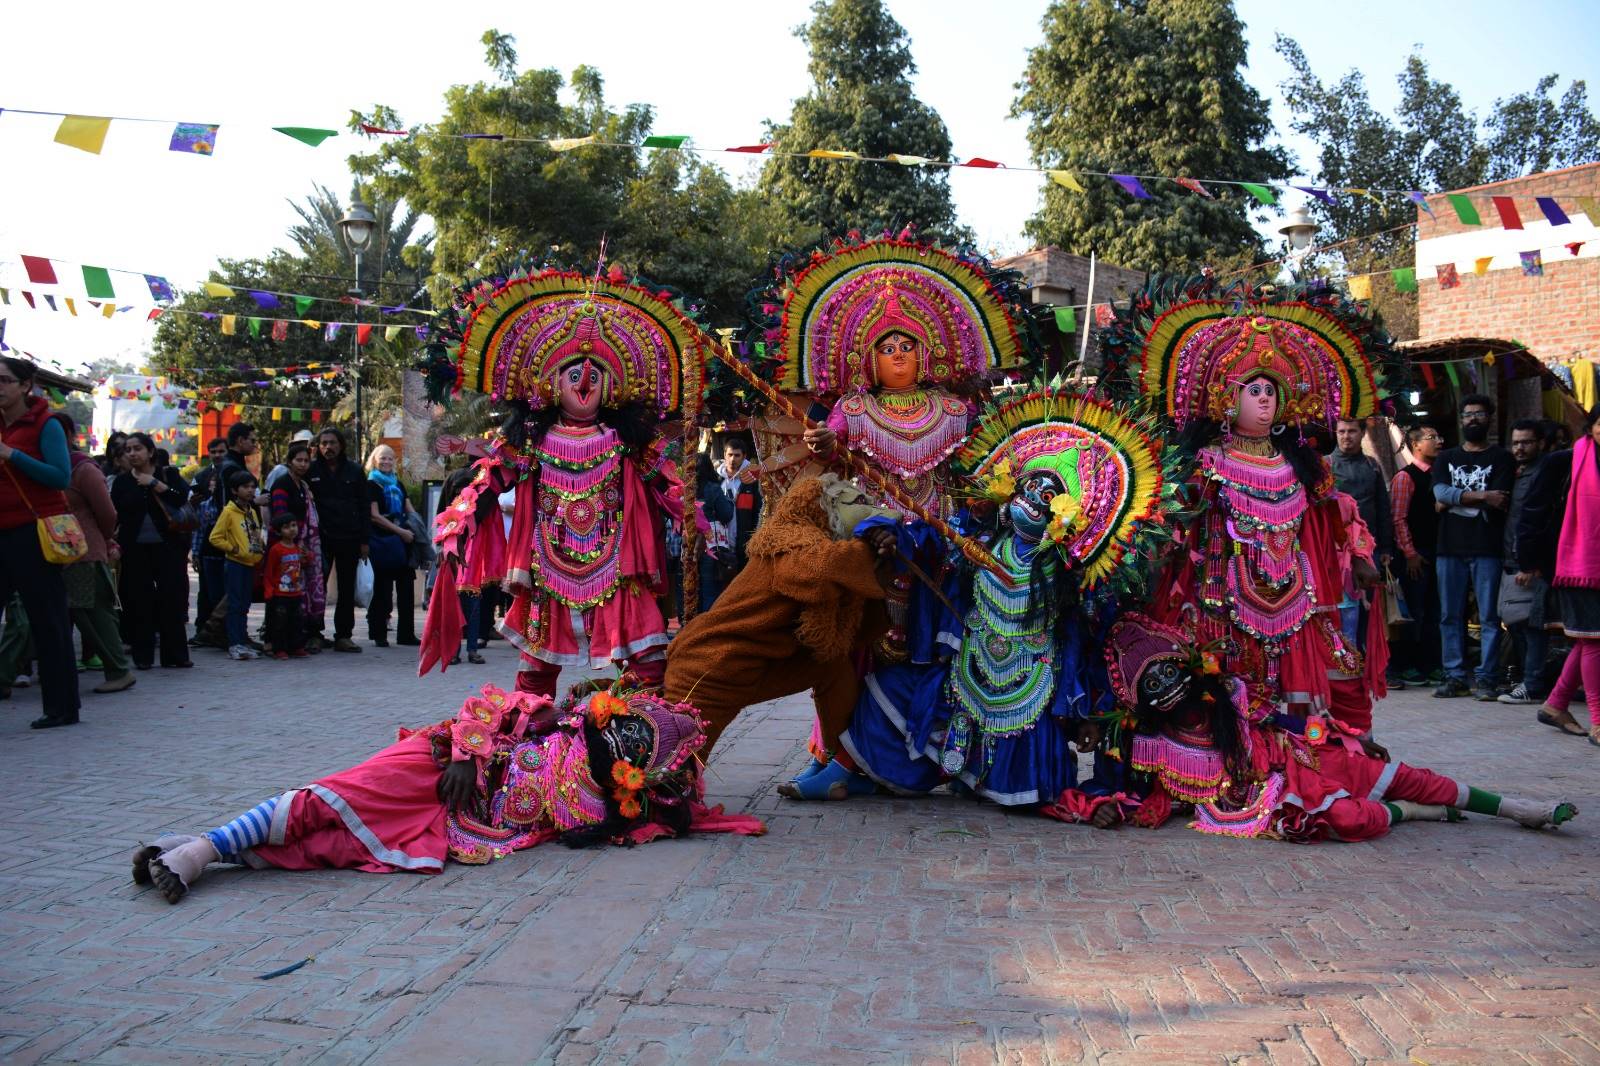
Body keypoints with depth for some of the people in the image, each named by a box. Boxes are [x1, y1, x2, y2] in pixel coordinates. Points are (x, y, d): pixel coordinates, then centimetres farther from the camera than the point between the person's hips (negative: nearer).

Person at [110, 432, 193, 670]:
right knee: (139, 603, 1)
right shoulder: (121, 481, 9)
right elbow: (114, 516, 7)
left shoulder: (168, 474, 6)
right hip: (135, 550, 1)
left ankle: (175, 654, 5)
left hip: (167, 546, -1)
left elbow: (182, 497, -11)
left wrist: (154, 483, -13)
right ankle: (143, 656, 9)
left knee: (172, 600, -2)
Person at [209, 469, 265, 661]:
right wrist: (233, 549, -13)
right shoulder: (229, 512, -8)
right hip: (235, 564, -7)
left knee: (245, 605, 10)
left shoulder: (253, 512, 13)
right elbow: (215, 538, -10)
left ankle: (242, 642, 15)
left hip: (250, 564, 7)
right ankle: (234, 645, -3)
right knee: (235, 605, -5)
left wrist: (261, 549, 8)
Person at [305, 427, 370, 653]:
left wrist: (364, 540, 2)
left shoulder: (354, 472, 8)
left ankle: (343, 635, 11)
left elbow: (365, 507, 8)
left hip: (349, 539, 2)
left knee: (347, 589, 5)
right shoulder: (311, 471, 3)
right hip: (320, 538, -2)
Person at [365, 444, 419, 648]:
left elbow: (410, 511, 16)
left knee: (406, 587, 3)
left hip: (403, 540, 5)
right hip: (382, 542, -5)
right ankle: (379, 634, 5)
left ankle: (406, 634, 7)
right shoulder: (371, 485, 0)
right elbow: (374, 516, -9)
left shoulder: (398, 485, 18)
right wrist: (401, 531, -14)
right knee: (383, 587, -2)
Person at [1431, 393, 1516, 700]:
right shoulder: (1446, 458, 16)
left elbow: (1498, 505, -8)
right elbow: (1440, 493, -3)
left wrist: (1453, 500, -6)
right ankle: (1455, 677, 10)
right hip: (1450, 548, 4)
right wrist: (1481, 496, -13)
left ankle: (1486, 679, -1)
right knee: (1450, 616, 5)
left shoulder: (1501, 458, 6)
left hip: (1487, 549, -4)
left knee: (1489, 616, -4)